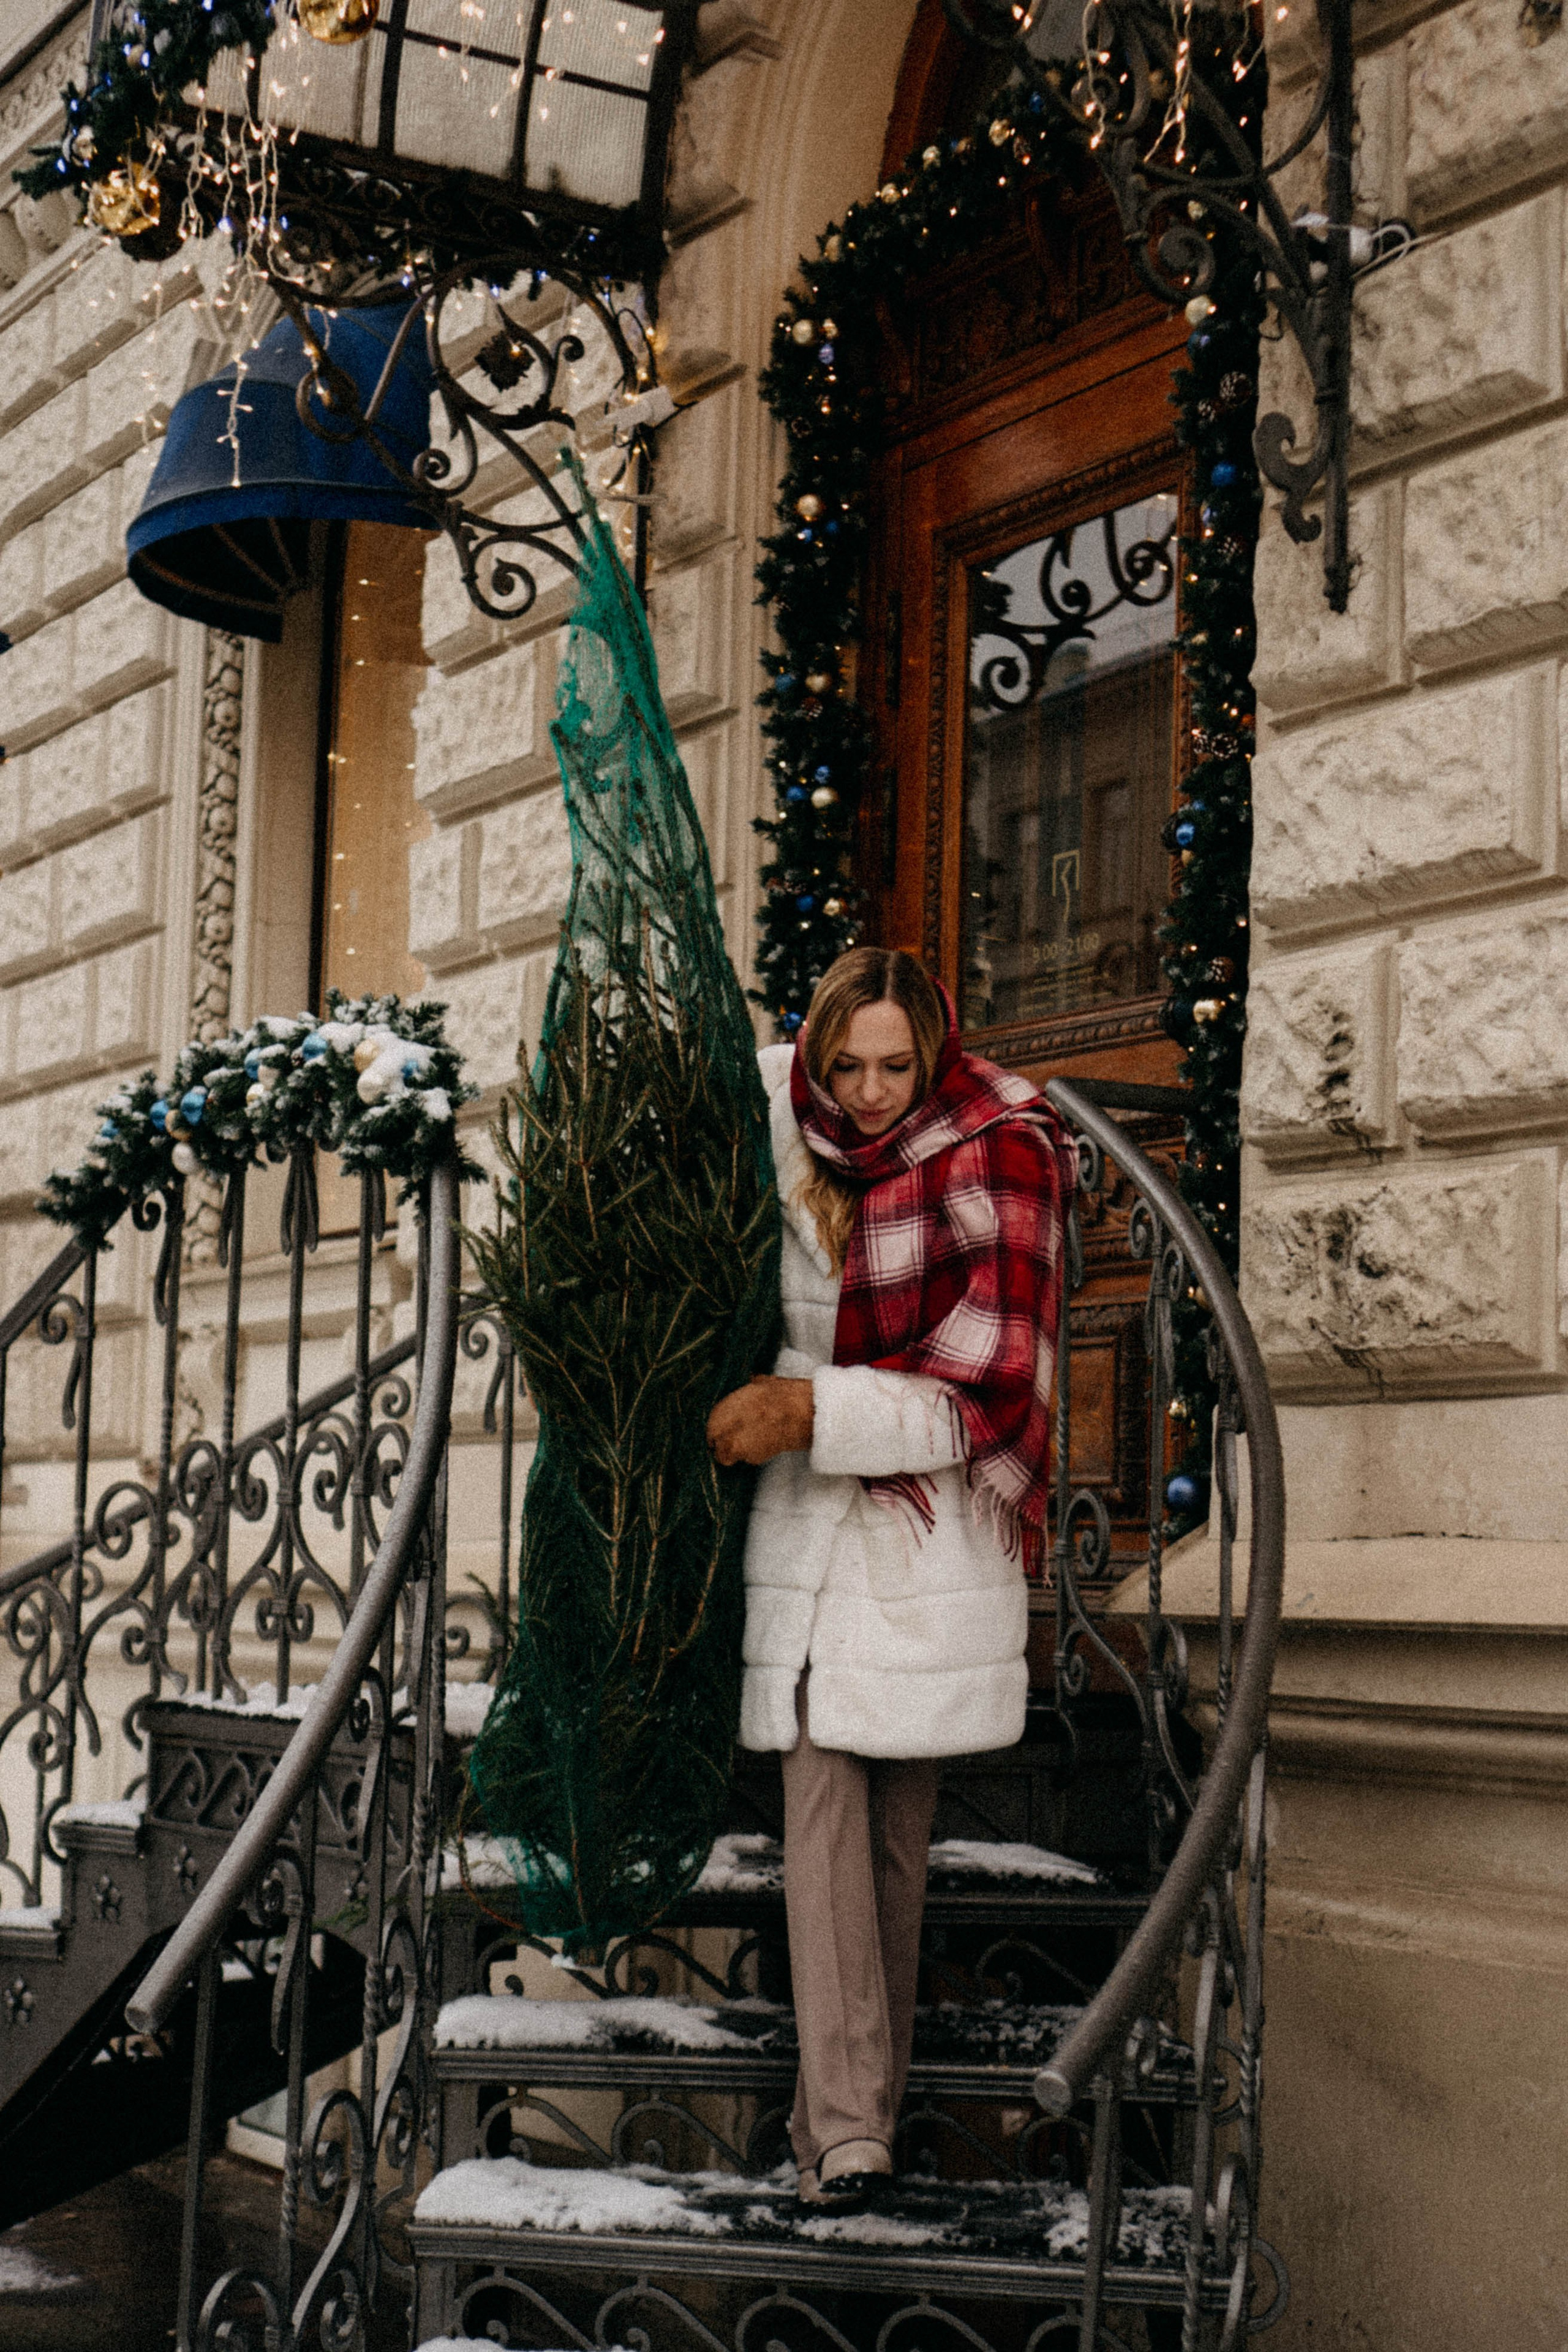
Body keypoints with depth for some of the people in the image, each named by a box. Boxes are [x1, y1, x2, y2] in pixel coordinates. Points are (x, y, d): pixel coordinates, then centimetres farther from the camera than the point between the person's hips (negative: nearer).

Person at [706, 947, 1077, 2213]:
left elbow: (980, 1393, -14)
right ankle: (851, 2123, -4)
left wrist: (814, 1410, -23)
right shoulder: (800, 1145, 4)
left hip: (934, 1535, -3)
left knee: (900, 1824, 6)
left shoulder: (995, 1169, -8)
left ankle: (858, 2099, 18)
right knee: (824, 1812, -6)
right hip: (811, 1535, 3)